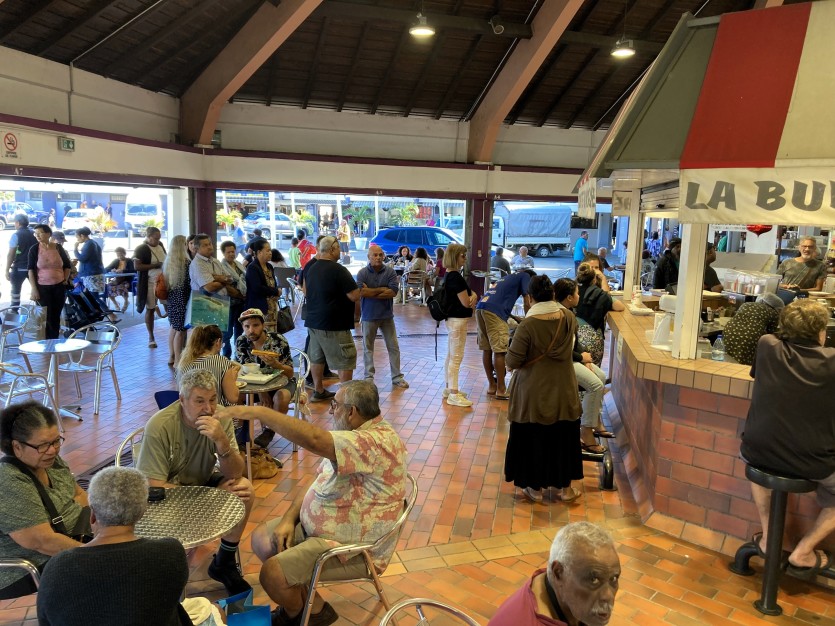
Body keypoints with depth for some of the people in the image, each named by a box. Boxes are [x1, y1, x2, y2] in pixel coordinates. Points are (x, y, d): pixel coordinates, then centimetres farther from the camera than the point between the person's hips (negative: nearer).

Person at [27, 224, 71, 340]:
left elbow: (68, 265, 15)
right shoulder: (34, 249, -4)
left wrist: (65, 279, 5)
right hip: (43, 287, -2)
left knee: (56, 316, 7)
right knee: (47, 317, -1)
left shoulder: (58, 248, 2)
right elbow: (31, 270, -5)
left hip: (59, 287, 2)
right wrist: (34, 289, -11)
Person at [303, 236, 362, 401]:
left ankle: (319, 391, 26)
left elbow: (306, 293, 22)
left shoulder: (311, 269, 8)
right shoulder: (338, 270, -17)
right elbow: (354, 296, -19)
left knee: (317, 357, 17)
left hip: (313, 321, 9)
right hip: (334, 325, -8)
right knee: (346, 360, 0)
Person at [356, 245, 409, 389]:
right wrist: (382, 289, -14)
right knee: (367, 347, 10)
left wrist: (371, 293, -14)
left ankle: (397, 377, 16)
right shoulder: (362, 273, -6)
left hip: (387, 315, 1)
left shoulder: (390, 272, -3)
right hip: (369, 316, -1)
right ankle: (369, 376, 22)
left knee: (393, 347, 6)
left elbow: (393, 292, -14)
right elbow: (361, 292, -19)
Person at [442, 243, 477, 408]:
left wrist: (473, 295, -7)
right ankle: (453, 394, 1)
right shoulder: (455, 277, -20)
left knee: (450, 356, 16)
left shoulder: (450, 275, 12)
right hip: (458, 320, -10)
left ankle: (448, 388, 26)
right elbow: (466, 302, -20)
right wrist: (473, 299, 1)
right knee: (456, 357, -5)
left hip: (453, 319, 10)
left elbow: (469, 293, 15)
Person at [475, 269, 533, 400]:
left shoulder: (509, 277, 36)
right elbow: (527, 304, 7)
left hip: (480, 308, 8)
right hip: (494, 311, -8)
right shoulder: (526, 276, 16)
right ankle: (501, 390, -3)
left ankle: (491, 385, 19)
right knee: (499, 351, -6)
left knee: (487, 349, 11)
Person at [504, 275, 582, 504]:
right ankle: (564, 487, 29)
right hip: (563, 390, 4)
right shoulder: (568, 318, -6)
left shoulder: (527, 325, -22)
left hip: (534, 393, -4)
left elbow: (511, 362, -18)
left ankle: (535, 488, 25)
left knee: (533, 439, 12)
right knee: (563, 438, 18)